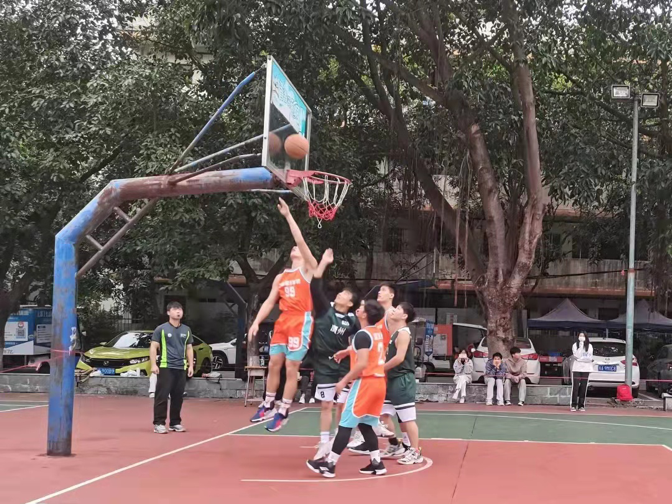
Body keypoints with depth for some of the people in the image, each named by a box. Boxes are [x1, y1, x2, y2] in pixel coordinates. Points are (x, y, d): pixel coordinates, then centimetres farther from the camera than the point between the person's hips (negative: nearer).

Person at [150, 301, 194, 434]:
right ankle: (159, 423, -3)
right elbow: (153, 347, -1)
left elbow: (189, 348, 19)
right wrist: (154, 364, -10)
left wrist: (191, 365, 12)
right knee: (162, 396, -6)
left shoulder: (186, 330, 13)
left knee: (178, 397, 7)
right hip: (165, 367, -4)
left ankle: (175, 423, 16)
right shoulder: (161, 329, -1)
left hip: (181, 368, 5)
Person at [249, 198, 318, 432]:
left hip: (301, 322, -6)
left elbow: (301, 240, -10)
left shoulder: (308, 269, 2)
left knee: (291, 368, -4)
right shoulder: (280, 277, 19)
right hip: (282, 321, 6)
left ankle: (283, 412, 2)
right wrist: (256, 322, 4)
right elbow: (270, 301, 16)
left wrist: (288, 216, -12)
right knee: (273, 364, 8)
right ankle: (268, 405, 21)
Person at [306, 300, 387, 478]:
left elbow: (362, 364, -23)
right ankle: (377, 463, 12)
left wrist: (344, 381, -16)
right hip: (378, 382, 8)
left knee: (345, 424, -4)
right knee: (365, 425, 16)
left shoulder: (362, 334, -14)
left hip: (365, 382, -8)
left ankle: (329, 465, -1)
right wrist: (348, 351, 40)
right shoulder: (378, 332, 12)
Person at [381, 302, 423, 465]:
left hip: (403, 379, -10)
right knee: (384, 413, 13)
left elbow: (399, 358, -22)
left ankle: (416, 453, -1)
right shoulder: (394, 333, 16)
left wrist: (381, 369, -13)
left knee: (407, 417, -6)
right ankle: (396, 446, 23)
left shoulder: (403, 333, -13)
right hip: (393, 379, 10)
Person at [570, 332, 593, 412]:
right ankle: (573, 405, -7)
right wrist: (581, 346, -13)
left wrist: (580, 358, -8)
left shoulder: (589, 346, 8)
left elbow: (590, 358, 1)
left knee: (583, 387, -1)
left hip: (586, 369, 2)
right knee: (575, 387, -8)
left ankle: (581, 405, 4)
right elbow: (576, 355, -10)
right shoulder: (575, 345, 4)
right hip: (576, 368, -1)